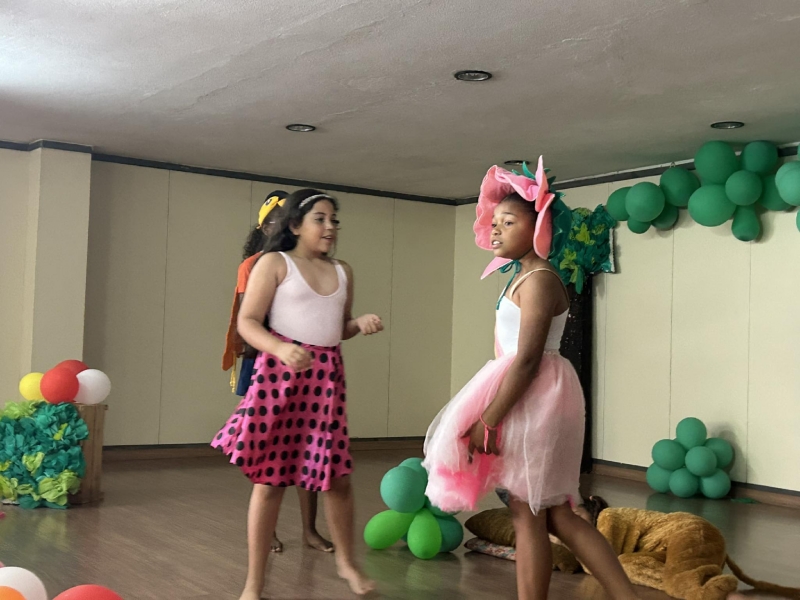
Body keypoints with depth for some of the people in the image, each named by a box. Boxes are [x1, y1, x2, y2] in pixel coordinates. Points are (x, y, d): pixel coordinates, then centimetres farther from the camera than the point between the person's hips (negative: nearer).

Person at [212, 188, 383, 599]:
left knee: (336, 475, 9)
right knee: (270, 478, -1)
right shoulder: (274, 263, -2)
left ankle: (346, 561, 32)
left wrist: (361, 324, 1)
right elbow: (247, 322, -9)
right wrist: (282, 349, -26)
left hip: (327, 377, 5)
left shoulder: (343, 272, 14)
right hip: (280, 373, -5)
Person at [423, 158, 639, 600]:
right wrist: (490, 416, 19)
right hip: (530, 398, 10)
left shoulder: (538, 280, -15)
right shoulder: (526, 277, 15)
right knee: (556, 515, 12)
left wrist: (487, 421, -22)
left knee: (526, 514, -1)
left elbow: (526, 361, -22)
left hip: (532, 399, -10)